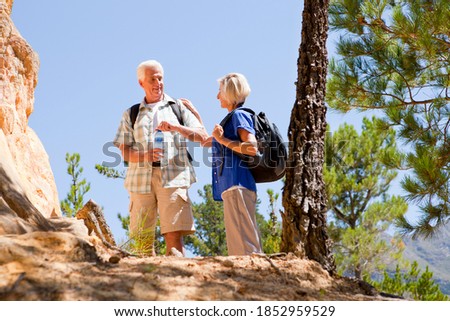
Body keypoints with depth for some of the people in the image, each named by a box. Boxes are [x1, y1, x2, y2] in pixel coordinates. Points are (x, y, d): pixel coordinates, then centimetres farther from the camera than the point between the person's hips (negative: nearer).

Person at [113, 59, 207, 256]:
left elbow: (203, 137, 6)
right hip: (141, 178, 2)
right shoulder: (131, 114, 19)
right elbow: (125, 152, 10)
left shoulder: (179, 108, 17)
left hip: (173, 176, -2)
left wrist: (176, 127, -10)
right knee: (143, 239, -3)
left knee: (174, 234, -13)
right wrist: (146, 155, -12)